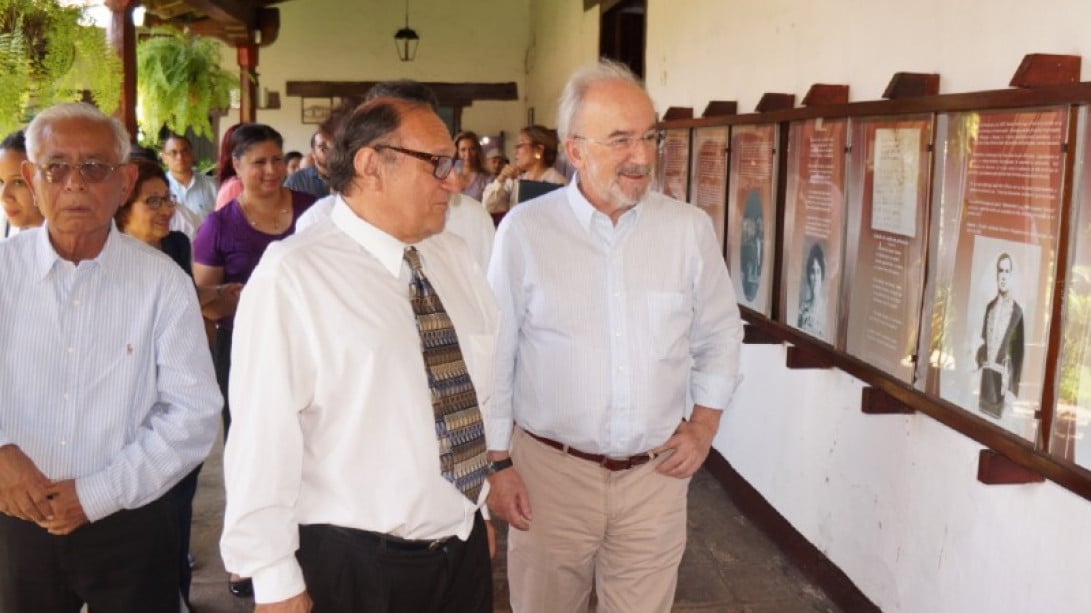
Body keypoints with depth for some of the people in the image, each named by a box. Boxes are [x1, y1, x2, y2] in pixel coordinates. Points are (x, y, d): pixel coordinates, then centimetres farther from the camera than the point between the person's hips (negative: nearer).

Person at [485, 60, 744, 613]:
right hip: (549, 468, -1)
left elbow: (720, 334, 12)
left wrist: (704, 423, 3)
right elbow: (494, 356, -2)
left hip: (657, 472, 2)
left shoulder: (690, 228, -2)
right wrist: (497, 462, 0)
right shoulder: (523, 230, -8)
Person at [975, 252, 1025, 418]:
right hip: (985, 375, 6)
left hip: (1003, 378, -5)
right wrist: (979, 364, 3)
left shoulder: (1017, 311, -9)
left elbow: (1019, 352, -9)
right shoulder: (989, 306, 10)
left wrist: (1013, 389, -11)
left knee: (1000, 416, -4)